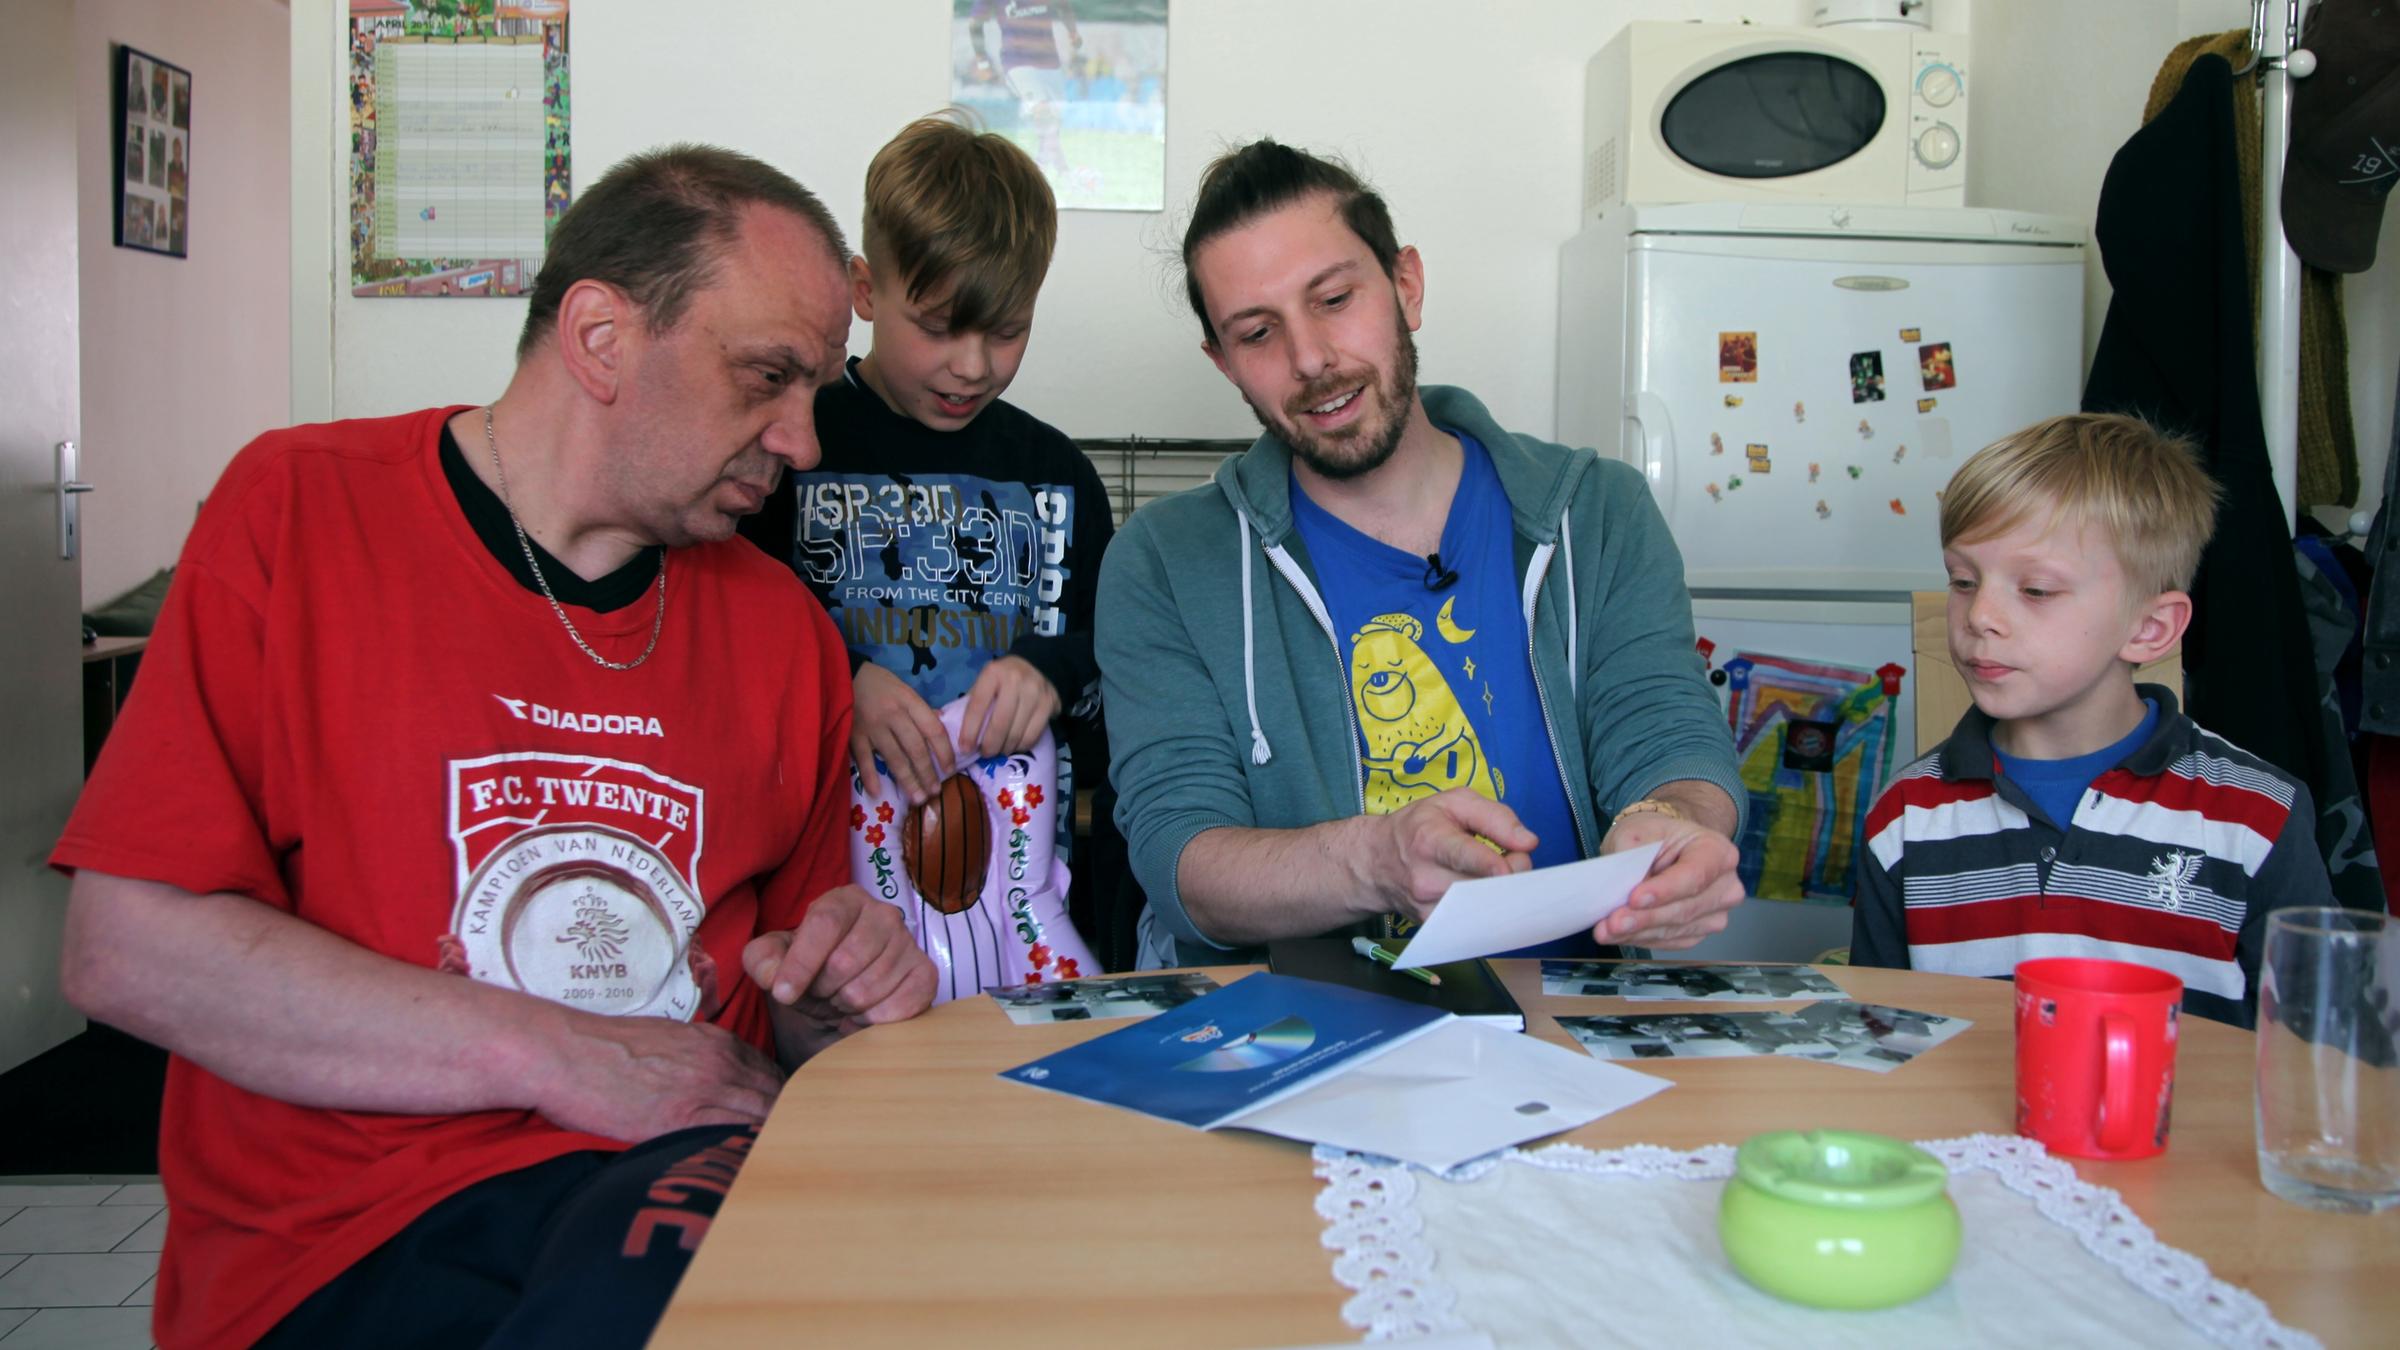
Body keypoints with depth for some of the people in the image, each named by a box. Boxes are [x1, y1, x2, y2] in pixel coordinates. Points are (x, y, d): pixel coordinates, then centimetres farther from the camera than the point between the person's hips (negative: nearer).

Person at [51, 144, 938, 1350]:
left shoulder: (782, 628, 12)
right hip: (347, 1235, -4)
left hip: (692, 1167, 4)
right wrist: (562, 1059, -13)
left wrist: (844, 1001, -4)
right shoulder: (299, 511, 0)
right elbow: (124, 946, -9)